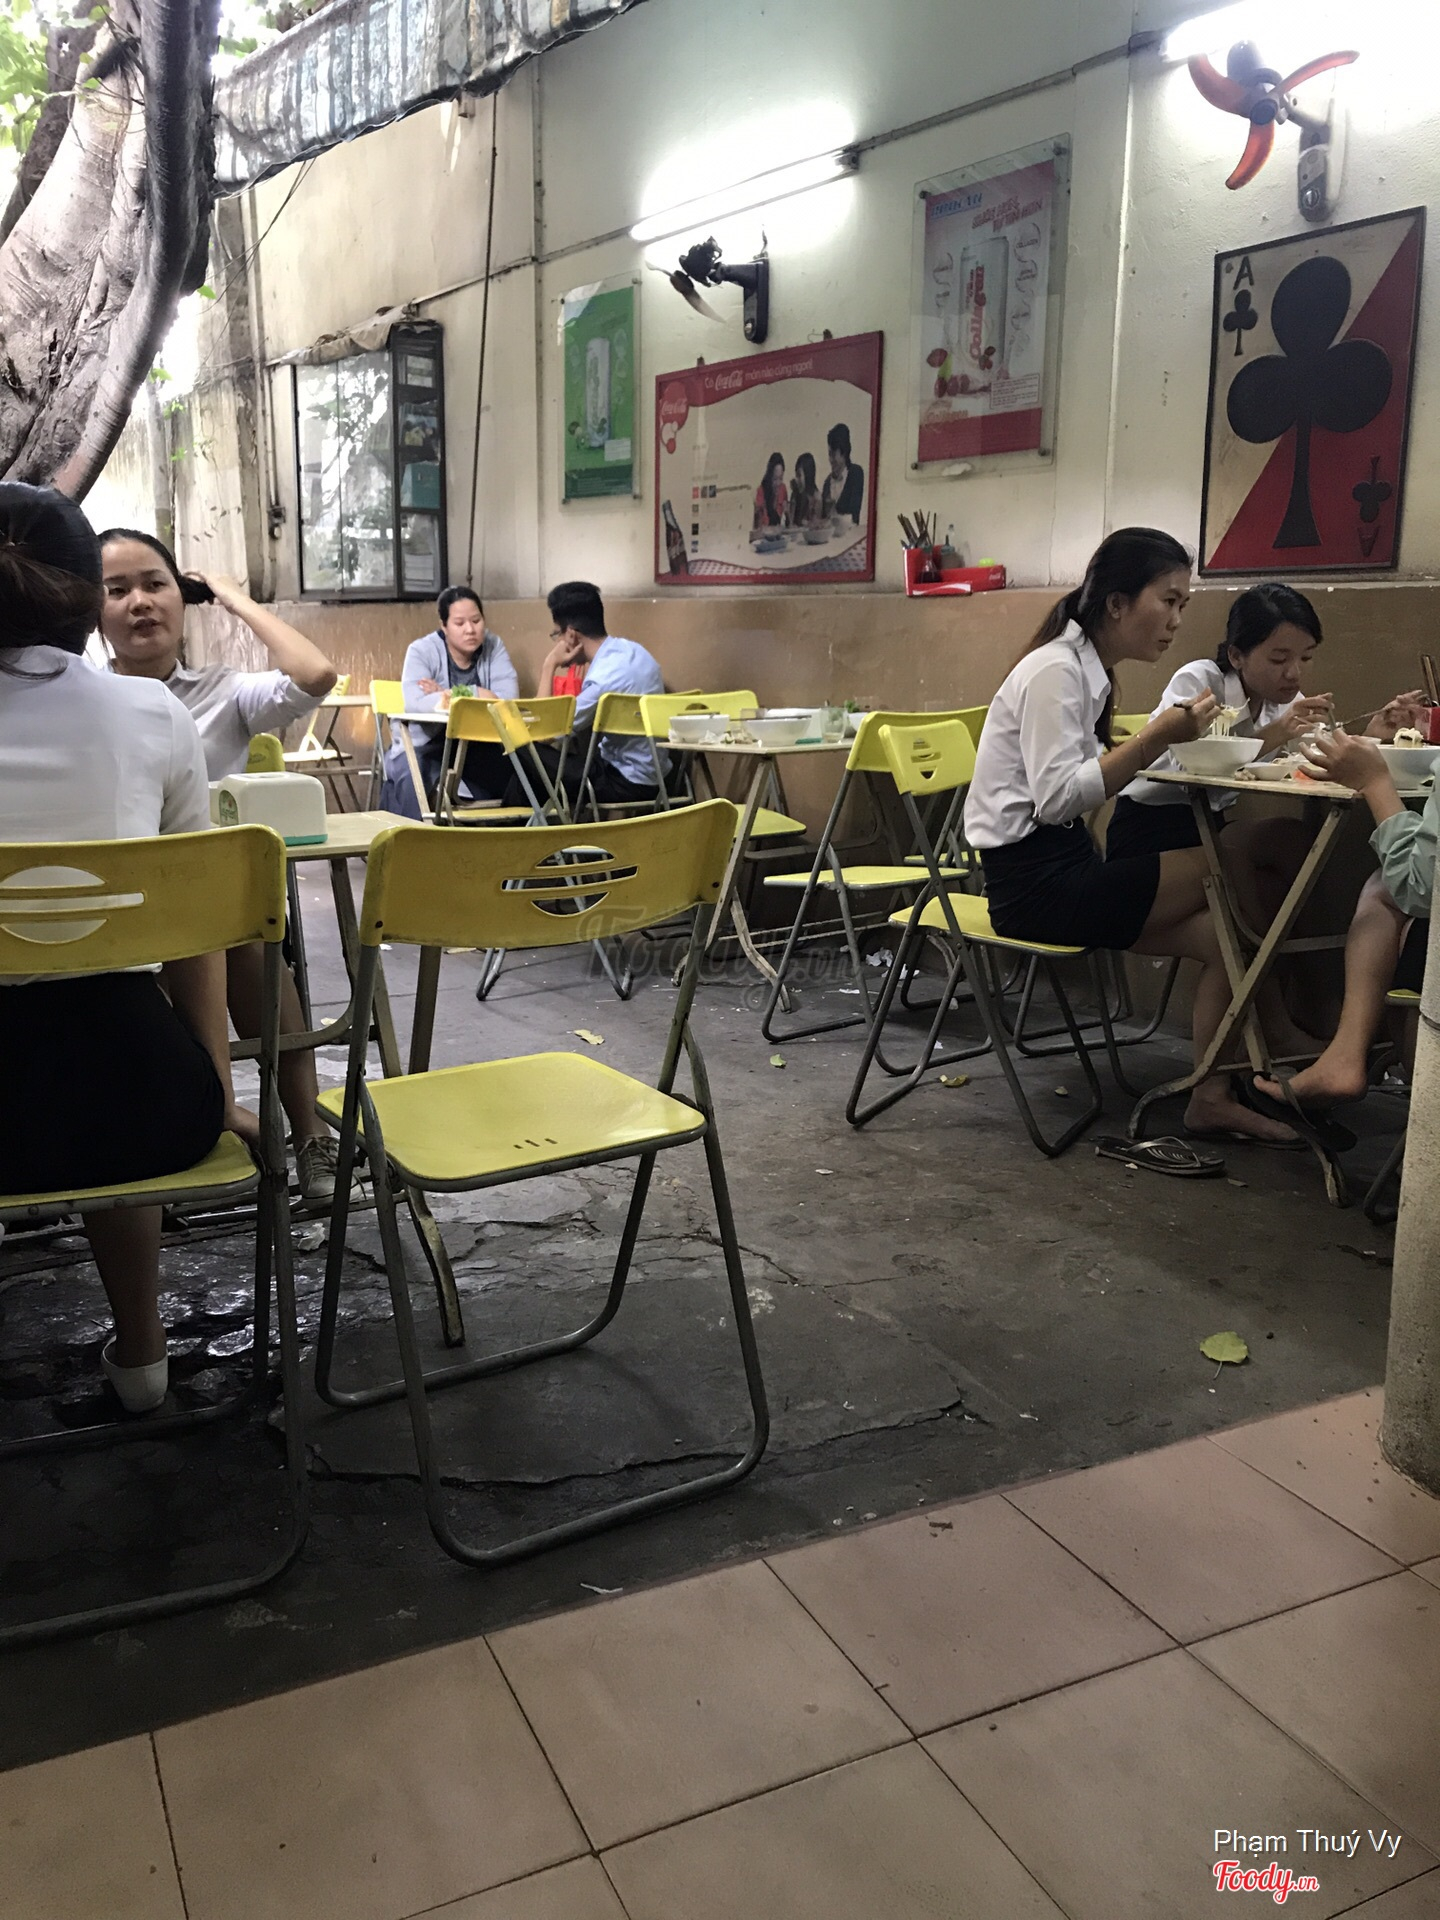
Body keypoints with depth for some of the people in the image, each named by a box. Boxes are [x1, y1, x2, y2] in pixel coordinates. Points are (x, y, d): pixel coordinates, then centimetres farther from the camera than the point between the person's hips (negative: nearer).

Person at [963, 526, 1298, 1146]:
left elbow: (1091, 777, 12)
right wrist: (1155, 739, -23)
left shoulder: (1086, 669, 15)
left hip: (1063, 871, 9)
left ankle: (1213, 1097, -4)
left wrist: (1165, 736, 1)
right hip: (1035, 882, -9)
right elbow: (1054, 797, -22)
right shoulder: (1054, 670, -14)